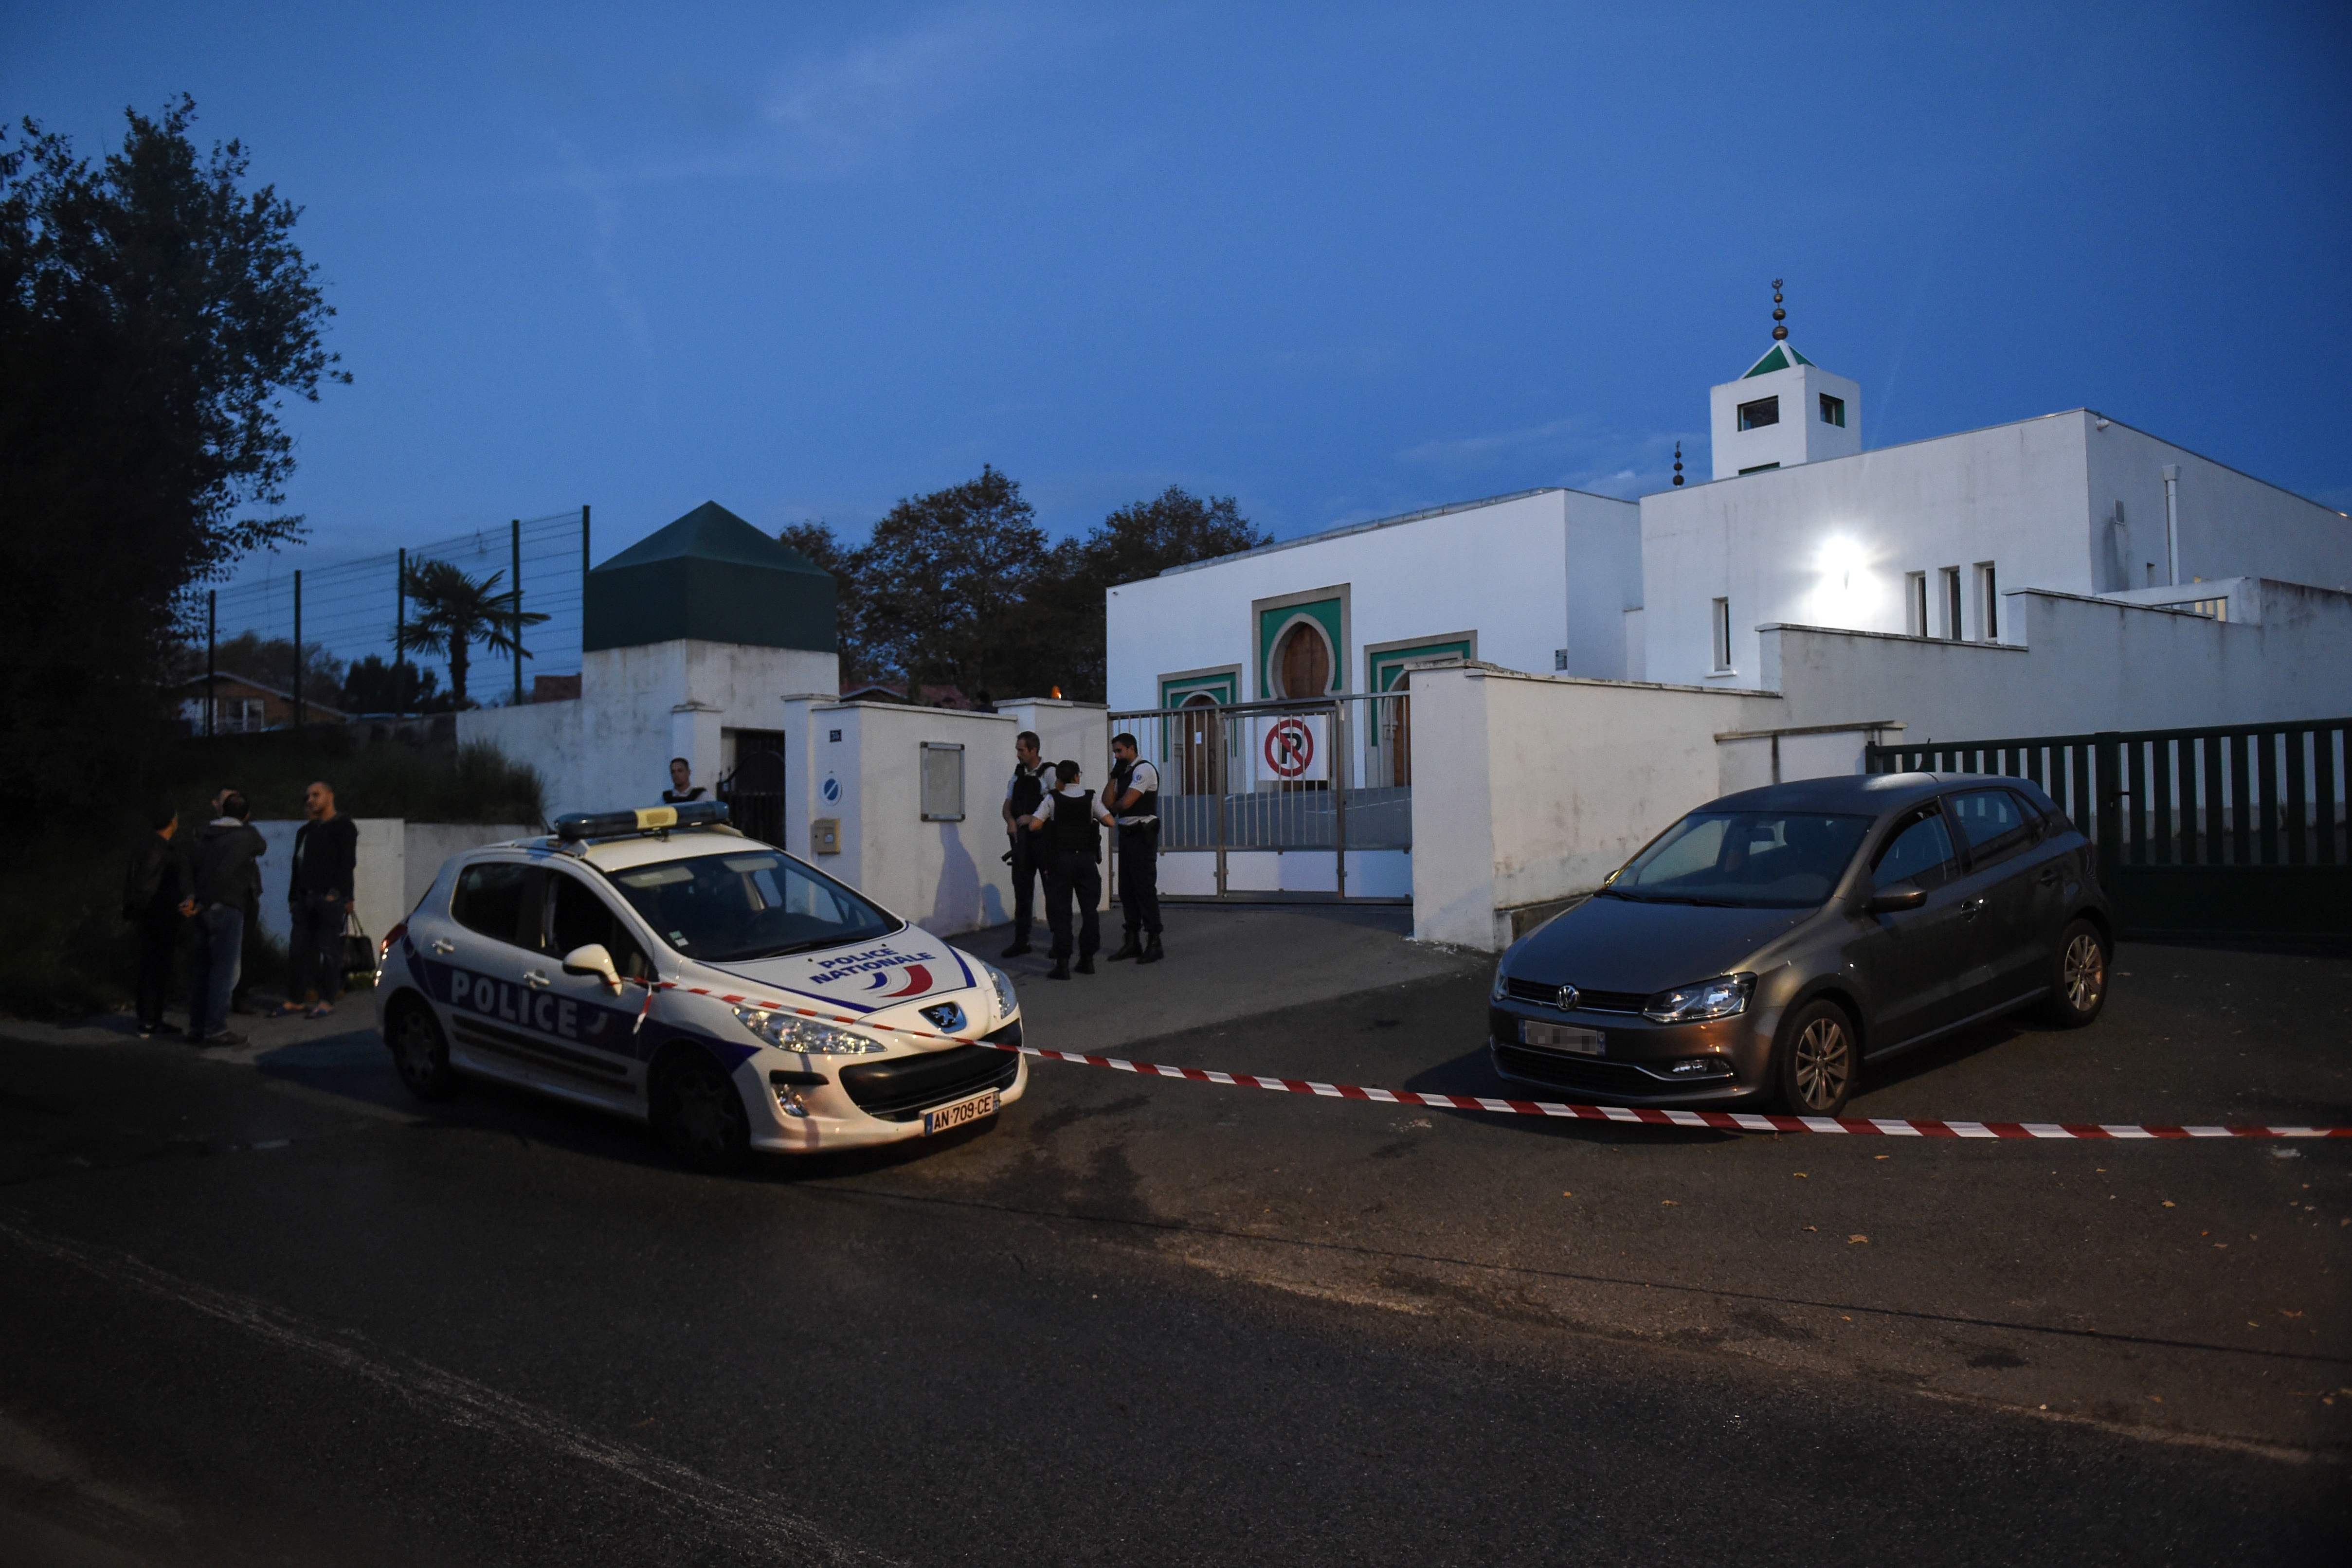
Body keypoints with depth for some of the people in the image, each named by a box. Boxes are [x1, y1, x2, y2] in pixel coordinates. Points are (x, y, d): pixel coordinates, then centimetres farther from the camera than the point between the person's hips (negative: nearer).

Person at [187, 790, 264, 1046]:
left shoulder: (205, 834, 13)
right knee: (224, 969, -4)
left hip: (202, 907, 6)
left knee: (201, 968, 11)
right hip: (227, 908, -6)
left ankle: (196, 1026, 15)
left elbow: (193, 868, 13)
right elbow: (261, 848, 17)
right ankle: (215, 1029, -5)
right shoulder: (247, 835, -3)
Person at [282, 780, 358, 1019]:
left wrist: (338, 894, -18)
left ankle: (327, 1001, -1)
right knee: (297, 950, 5)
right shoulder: (305, 831, 23)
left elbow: (348, 863, -9)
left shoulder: (343, 826, 0)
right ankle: (295, 999, 10)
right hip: (304, 899, 7)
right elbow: (297, 866, 23)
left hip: (330, 899, -7)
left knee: (329, 951, -5)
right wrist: (293, 897, 15)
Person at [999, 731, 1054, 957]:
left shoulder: (1049, 773, -8)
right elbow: (1007, 805, 15)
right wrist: (1011, 821, -6)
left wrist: (1033, 818, -18)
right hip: (1022, 839, 6)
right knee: (1022, 889, 8)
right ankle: (1021, 941, 14)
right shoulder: (1018, 775, 13)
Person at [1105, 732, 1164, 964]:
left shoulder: (1144, 769, -11)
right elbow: (1109, 802, 9)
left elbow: (1126, 803, -17)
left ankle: (1154, 943, -4)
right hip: (1127, 833, 9)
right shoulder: (1124, 773, 16)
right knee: (1127, 889, 10)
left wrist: (1112, 810, 4)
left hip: (1143, 834, -9)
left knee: (1145, 888, -8)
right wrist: (1114, 777, -1)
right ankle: (1132, 943, 16)